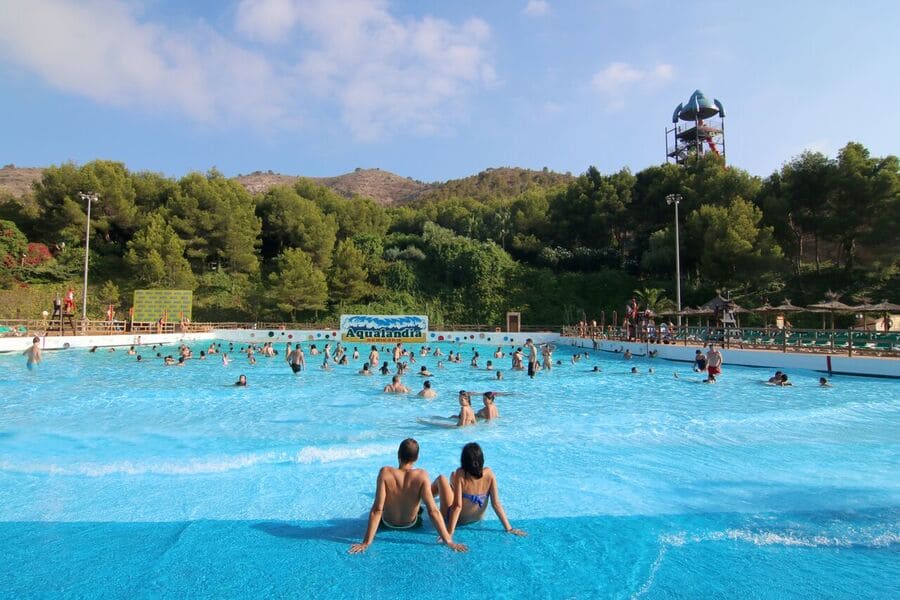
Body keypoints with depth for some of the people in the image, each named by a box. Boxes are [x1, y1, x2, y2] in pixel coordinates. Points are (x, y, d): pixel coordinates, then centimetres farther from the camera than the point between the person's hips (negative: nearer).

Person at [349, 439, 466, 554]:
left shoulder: (385, 472, -31)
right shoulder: (422, 475, -30)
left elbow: (377, 510, -31)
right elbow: (433, 511, -32)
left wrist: (366, 542, -24)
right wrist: (448, 540, -26)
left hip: (388, 524, 0)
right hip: (412, 525, 1)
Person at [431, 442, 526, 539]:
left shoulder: (460, 474, -30)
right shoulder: (489, 473, -20)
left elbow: (457, 506, -31)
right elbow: (496, 504, -19)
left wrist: (449, 533, -27)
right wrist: (509, 528, -11)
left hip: (459, 519, -4)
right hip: (478, 519, 4)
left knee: (441, 479, 15)